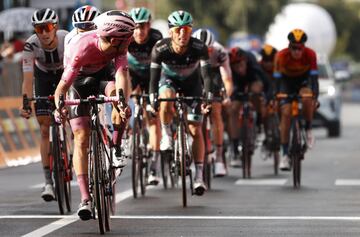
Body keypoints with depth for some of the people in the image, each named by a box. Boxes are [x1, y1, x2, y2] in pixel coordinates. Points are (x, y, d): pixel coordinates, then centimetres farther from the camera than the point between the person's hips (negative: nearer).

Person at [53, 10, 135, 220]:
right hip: (79, 80, -3)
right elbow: (63, 86, -35)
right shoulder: (82, 48, -36)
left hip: (102, 76, 3)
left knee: (117, 92, -33)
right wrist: (60, 107, -52)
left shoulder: (118, 45, -26)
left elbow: (122, 74, -36)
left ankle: (116, 148, -12)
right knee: (81, 138, -13)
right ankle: (85, 199, -15)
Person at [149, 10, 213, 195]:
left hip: (192, 83, 0)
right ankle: (166, 135, -12)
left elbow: (206, 74, -32)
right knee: (166, 100, -38)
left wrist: (209, 95, -47)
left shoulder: (199, 48, -31)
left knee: (196, 130, -6)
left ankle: (199, 177, -3)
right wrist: (152, 97, -43)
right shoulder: (160, 48, -31)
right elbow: (154, 76, -28)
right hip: (169, 80, 0)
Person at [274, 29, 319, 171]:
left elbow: (314, 77, -28)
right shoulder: (281, 56, -28)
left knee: (306, 98, -34)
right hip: (287, 81, 0)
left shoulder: (310, 55, -27)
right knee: (286, 113, -15)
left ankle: (308, 130, -7)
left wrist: (315, 97, -39)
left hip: (304, 80, 0)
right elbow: (276, 78, -27)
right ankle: (285, 155, -12)